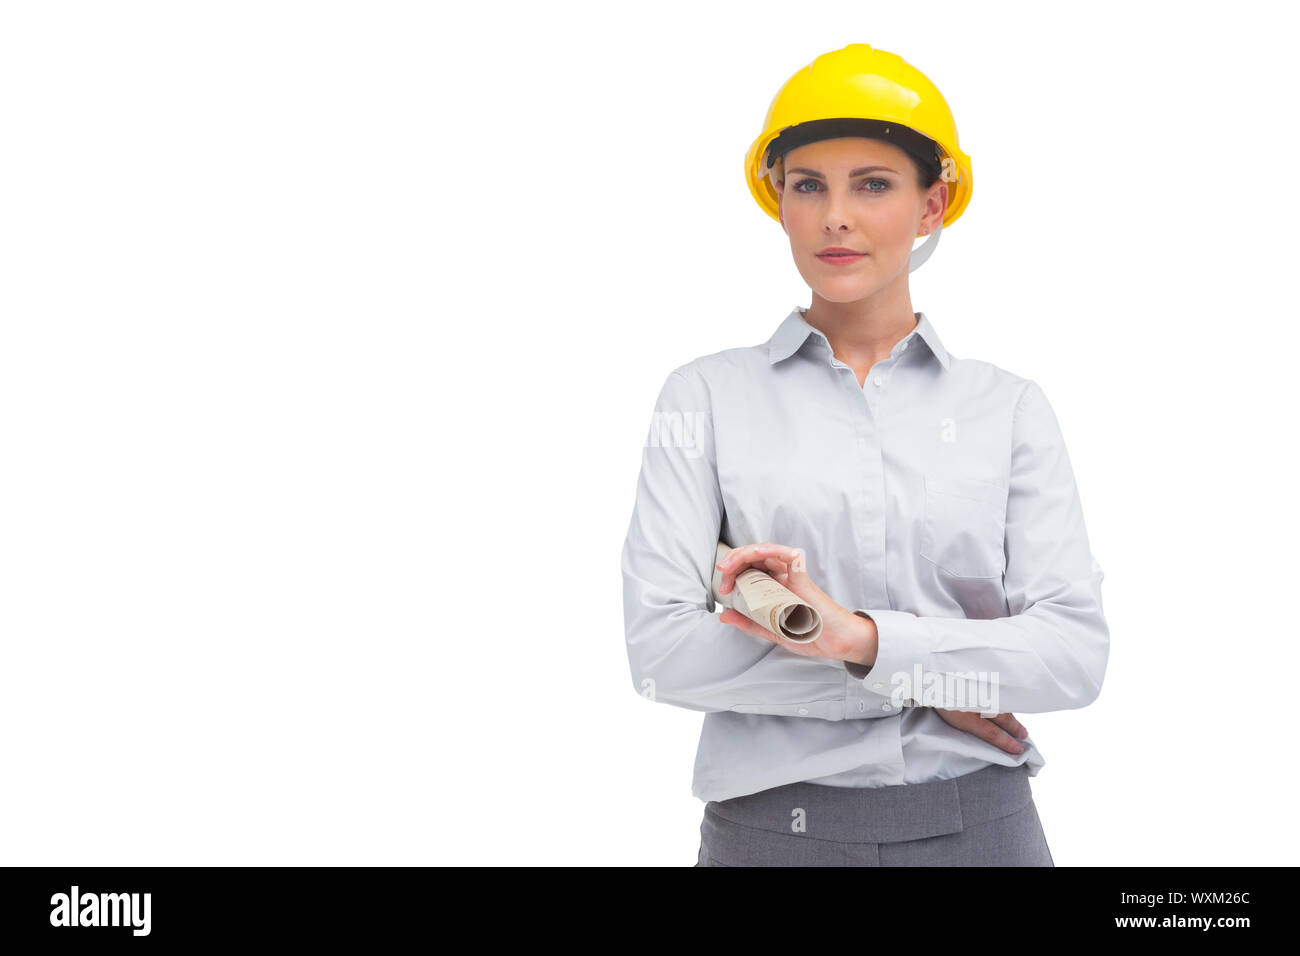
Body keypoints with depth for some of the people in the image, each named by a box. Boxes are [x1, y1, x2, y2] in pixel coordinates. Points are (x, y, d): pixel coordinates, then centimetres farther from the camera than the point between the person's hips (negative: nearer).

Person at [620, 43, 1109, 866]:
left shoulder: (1011, 407, 2)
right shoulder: (708, 395, -2)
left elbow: (1078, 650, -7)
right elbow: (661, 648, -11)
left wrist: (861, 639, -20)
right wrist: (929, 681, -12)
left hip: (979, 826, 1)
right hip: (774, 826, -1)